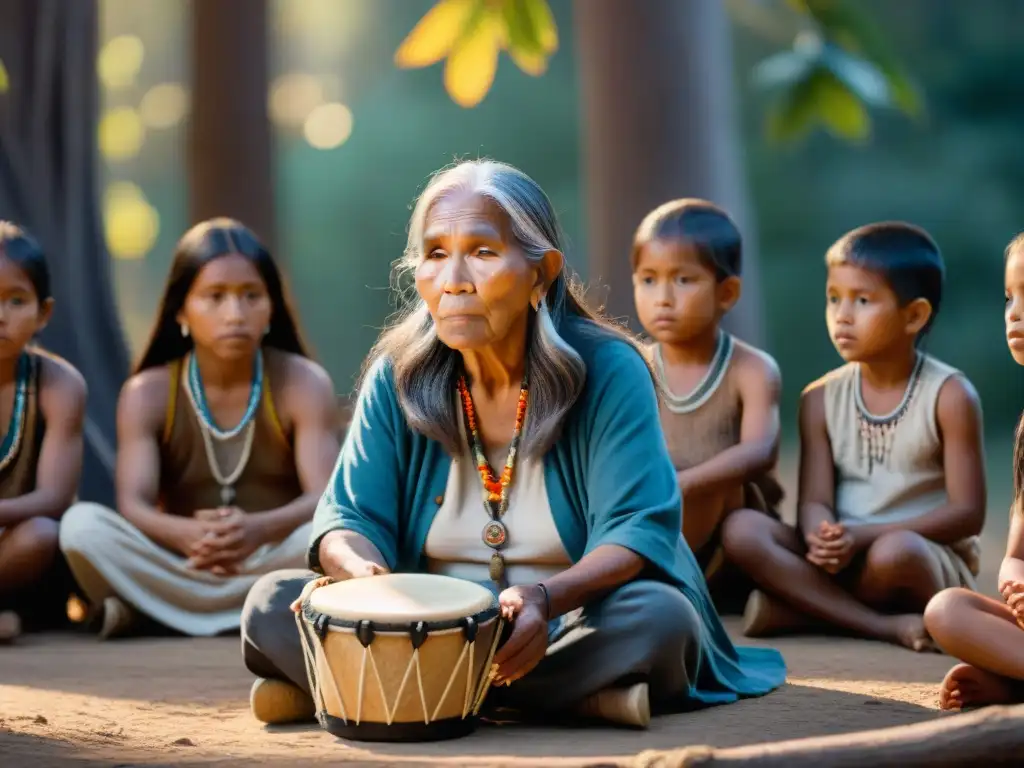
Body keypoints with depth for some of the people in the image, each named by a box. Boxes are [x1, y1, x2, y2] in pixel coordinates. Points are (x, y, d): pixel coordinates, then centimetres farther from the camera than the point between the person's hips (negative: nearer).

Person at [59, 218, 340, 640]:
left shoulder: (304, 383, -3)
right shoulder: (147, 393, -1)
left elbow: (324, 499, -16)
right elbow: (133, 505, -14)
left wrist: (259, 529, -40)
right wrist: (188, 535, -40)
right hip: (179, 569, 1)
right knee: (82, 524, -25)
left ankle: (152, 613, -27)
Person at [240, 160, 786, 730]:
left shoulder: (608, 371, -11)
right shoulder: (397, 377, 0)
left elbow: (639, 530, -18)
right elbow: (350, 514, -4)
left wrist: (547, 597, -38)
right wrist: (358, 567, -30)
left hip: (569, 632, -2)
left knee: (657, 617, -35)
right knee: (274, 602, -19)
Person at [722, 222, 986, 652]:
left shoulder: (949, 396, -6)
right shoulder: (821, 399, 6)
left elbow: (967, 514, -11)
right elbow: (814, 501, -2)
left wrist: (866, 535, -22)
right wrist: (822, 539, -28)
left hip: (931, 562, -4)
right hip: (841, 563, 5)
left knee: (895, 551, -39)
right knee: (742, 530, -21)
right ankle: (884, 626, -28)